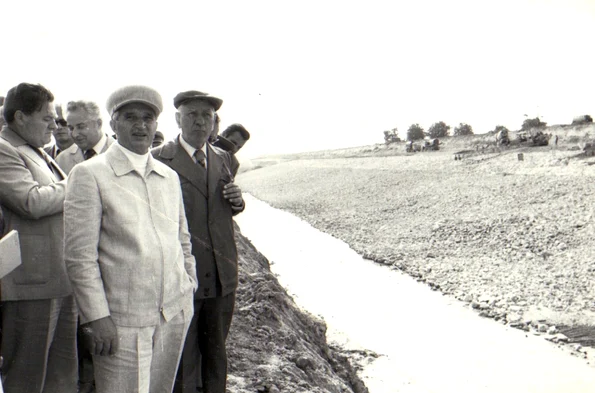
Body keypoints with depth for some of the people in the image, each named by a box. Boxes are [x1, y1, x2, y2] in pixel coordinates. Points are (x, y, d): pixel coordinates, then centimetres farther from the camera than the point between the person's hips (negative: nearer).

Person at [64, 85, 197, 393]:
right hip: (123, 321, -5)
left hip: (176, 313, 5)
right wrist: (97, 316, -13)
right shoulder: (89, 174, -5)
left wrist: (189, 289, 13)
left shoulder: (170, 177, 13)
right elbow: (79, 255, -9)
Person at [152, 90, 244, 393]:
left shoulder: (225, 160, 11)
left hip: (222, 274, 5)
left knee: (216, 349, 19)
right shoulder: (158, 160, -8)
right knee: (183, 356, 7)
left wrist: (237, 201, -2)